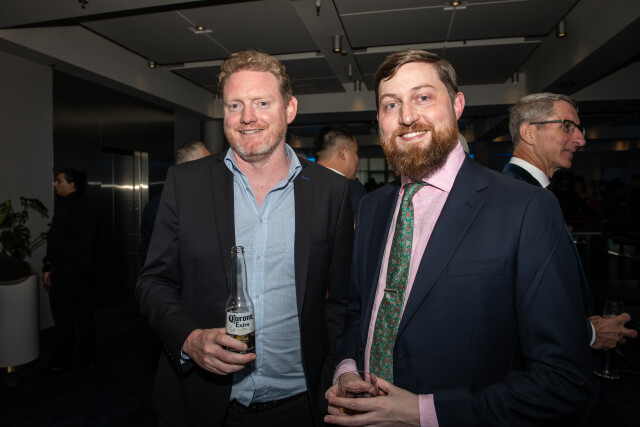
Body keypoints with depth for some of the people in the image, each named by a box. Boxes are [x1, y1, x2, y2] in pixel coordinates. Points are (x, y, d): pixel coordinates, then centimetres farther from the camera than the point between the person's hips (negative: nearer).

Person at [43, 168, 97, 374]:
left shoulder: (65, 205, -14)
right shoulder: (88, 205, 8)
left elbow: (56, 239, -17)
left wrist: (47, 267, -10)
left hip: (65, 269, -7)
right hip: (86, 267, 7)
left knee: (63, 317, 2)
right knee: (84, 312, 13)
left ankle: (62, 364, 11)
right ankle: (87, 356, 22)